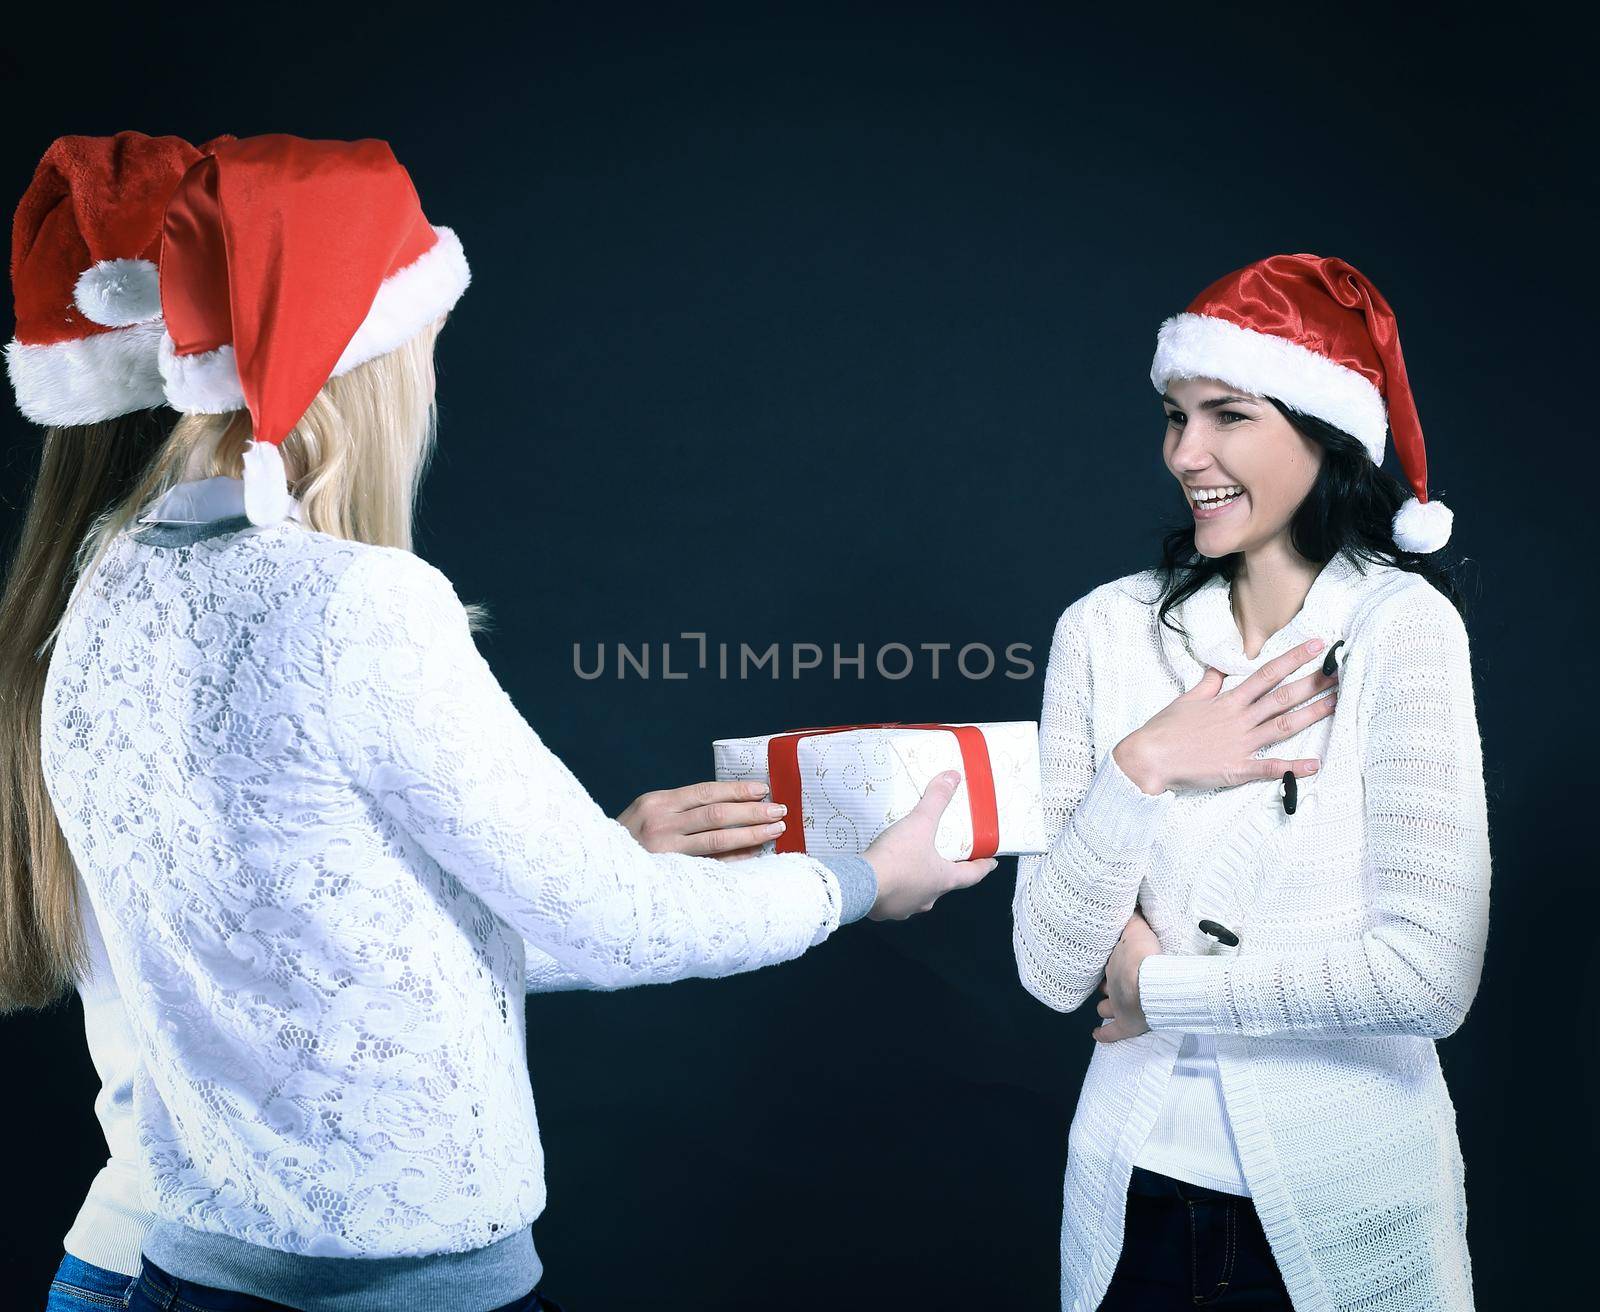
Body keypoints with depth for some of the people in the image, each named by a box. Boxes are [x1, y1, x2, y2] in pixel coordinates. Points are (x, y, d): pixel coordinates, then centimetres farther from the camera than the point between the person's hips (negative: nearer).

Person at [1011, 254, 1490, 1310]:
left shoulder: (1398, 625, -13)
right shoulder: (1107, 629, -5)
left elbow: (1431, 972, -21)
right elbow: (1050, 970, -7)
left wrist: (1160, 987, -12)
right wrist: (1141, 771, -19)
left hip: (1345, 1206, -3)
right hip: (1138, 1190, 3)